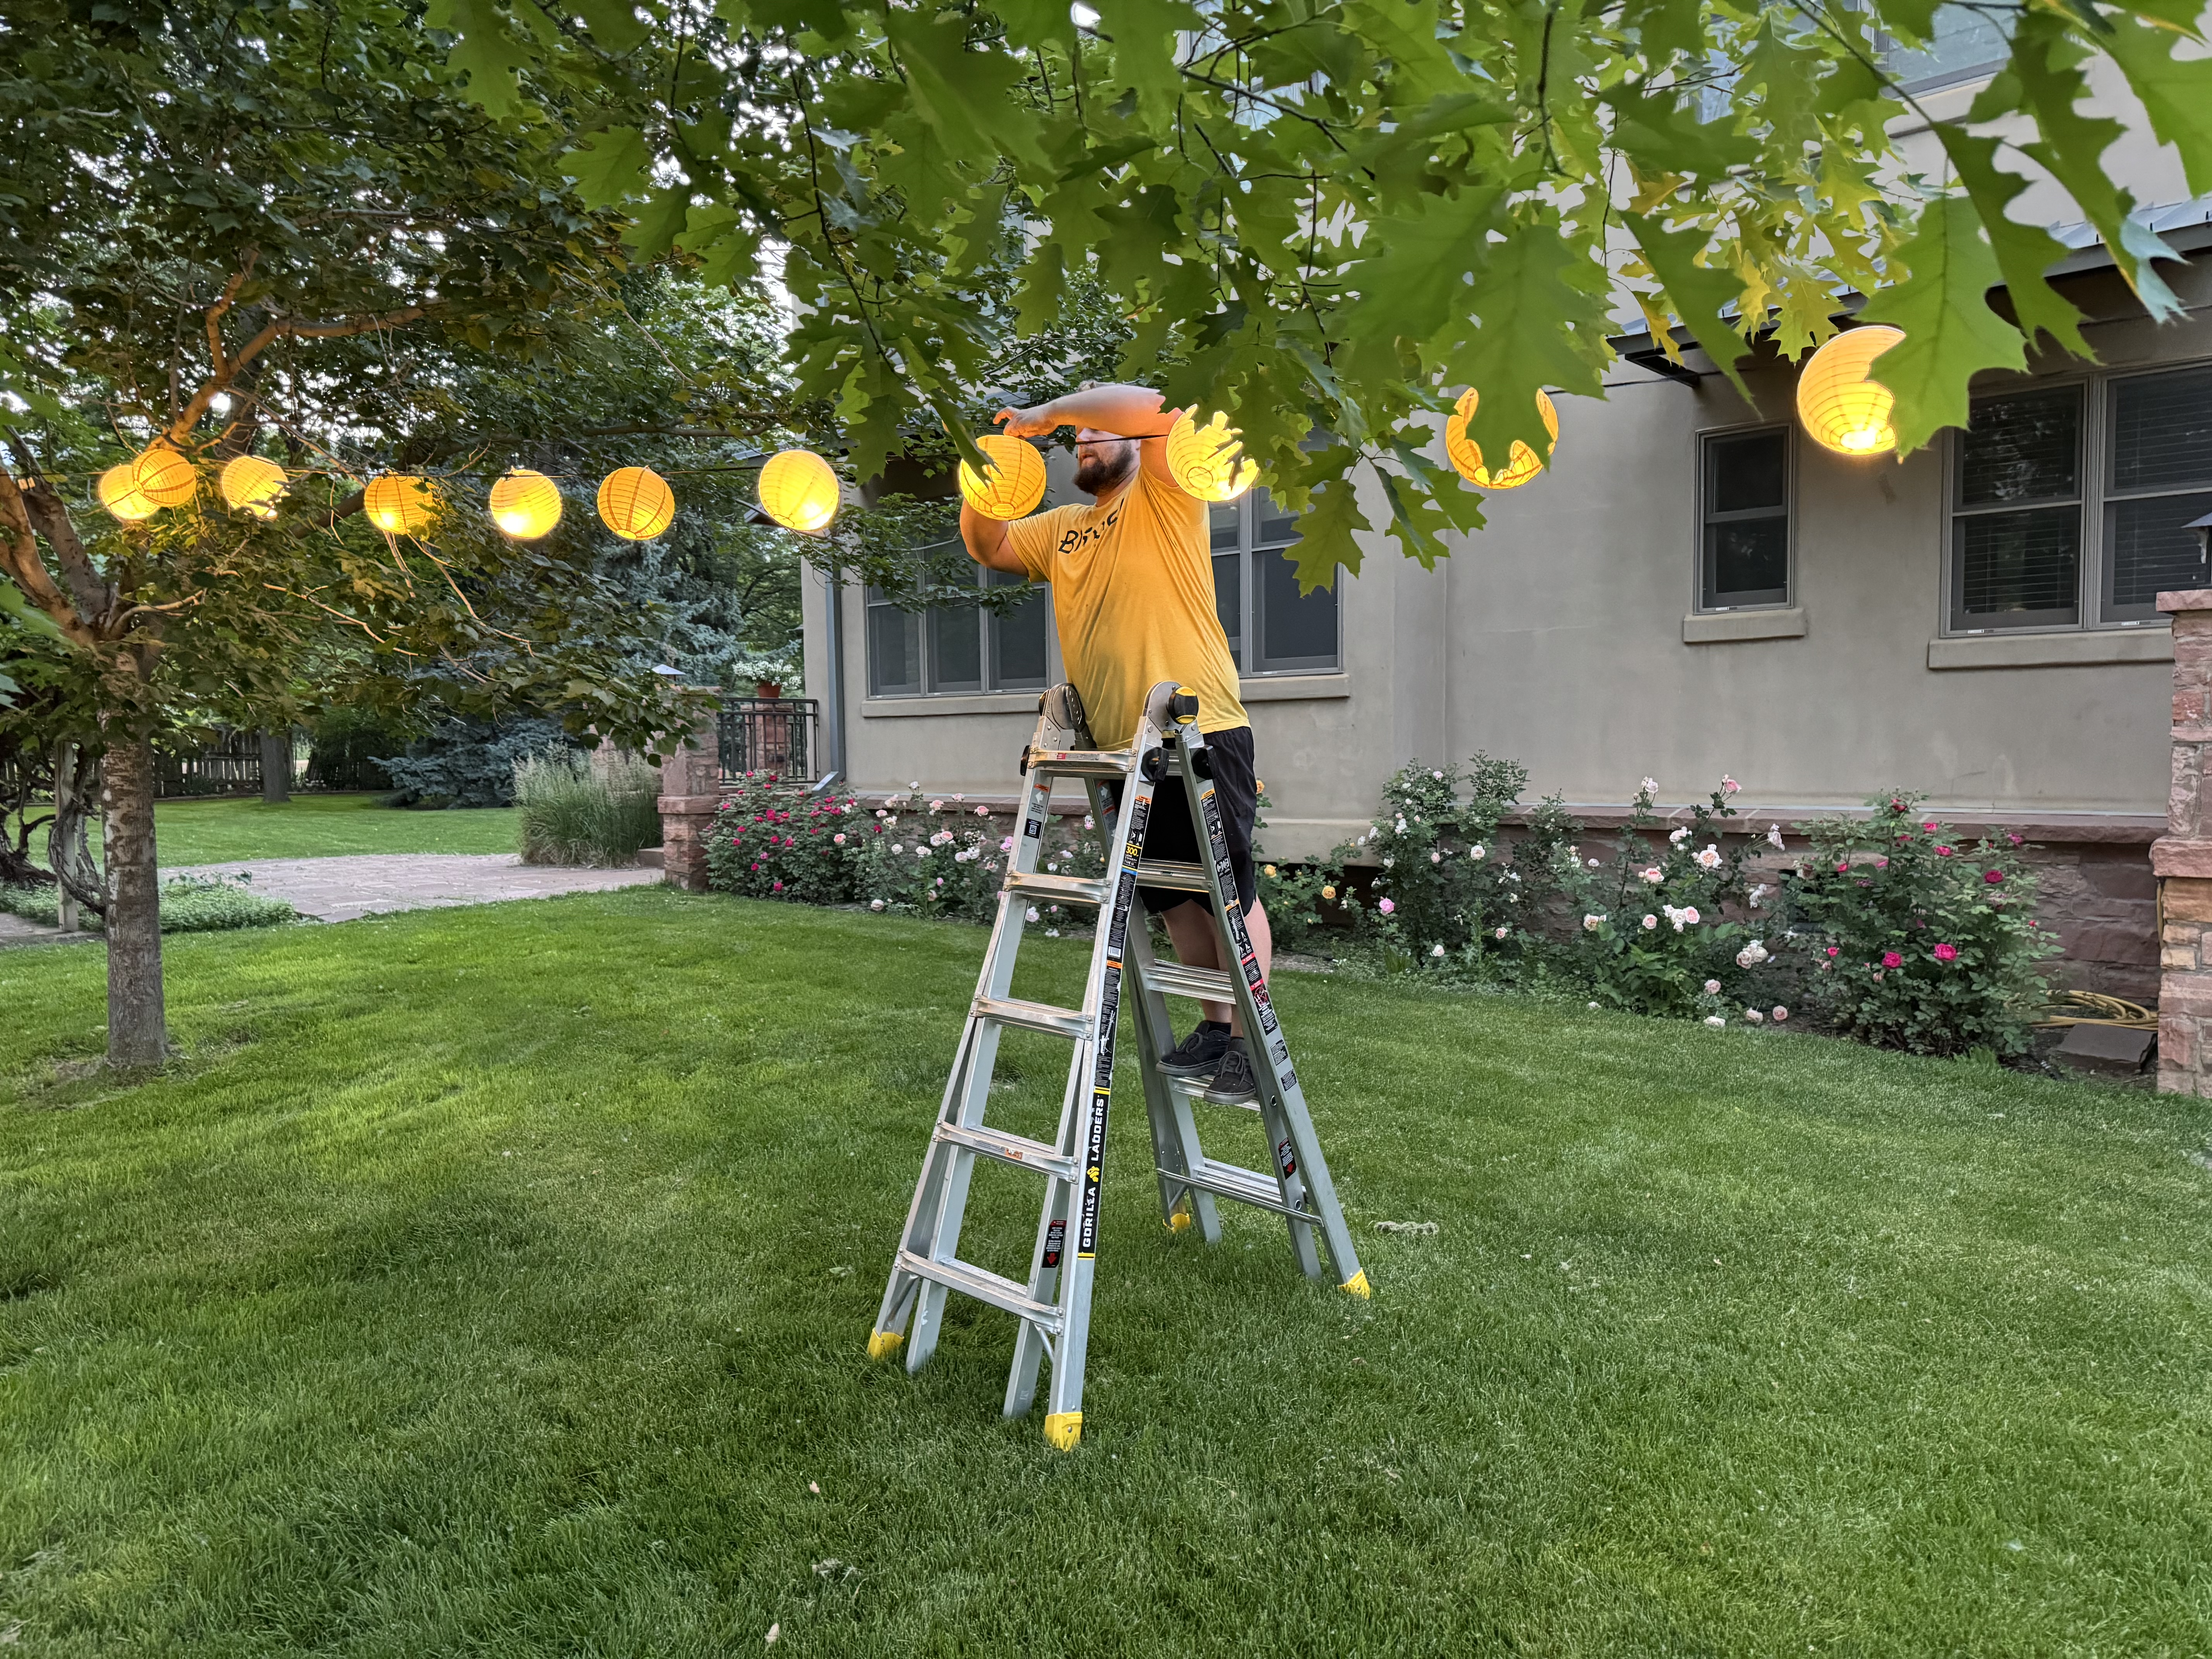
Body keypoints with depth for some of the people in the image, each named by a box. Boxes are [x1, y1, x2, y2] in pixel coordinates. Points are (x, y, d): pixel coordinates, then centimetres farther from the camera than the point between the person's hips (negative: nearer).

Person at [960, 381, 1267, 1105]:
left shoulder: (1165, 494, 2)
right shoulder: (1063, 527, 22)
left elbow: (1159, 407, -16)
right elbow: (988, 546, 22)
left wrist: (1049, 412, -10)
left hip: (1199, 731, -7)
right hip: (1122, 746, 7)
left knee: (1230, 888, -4)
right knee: (1172, 896, 13)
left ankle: (1253, 1045, 3)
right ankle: (1215, 1026, 25)